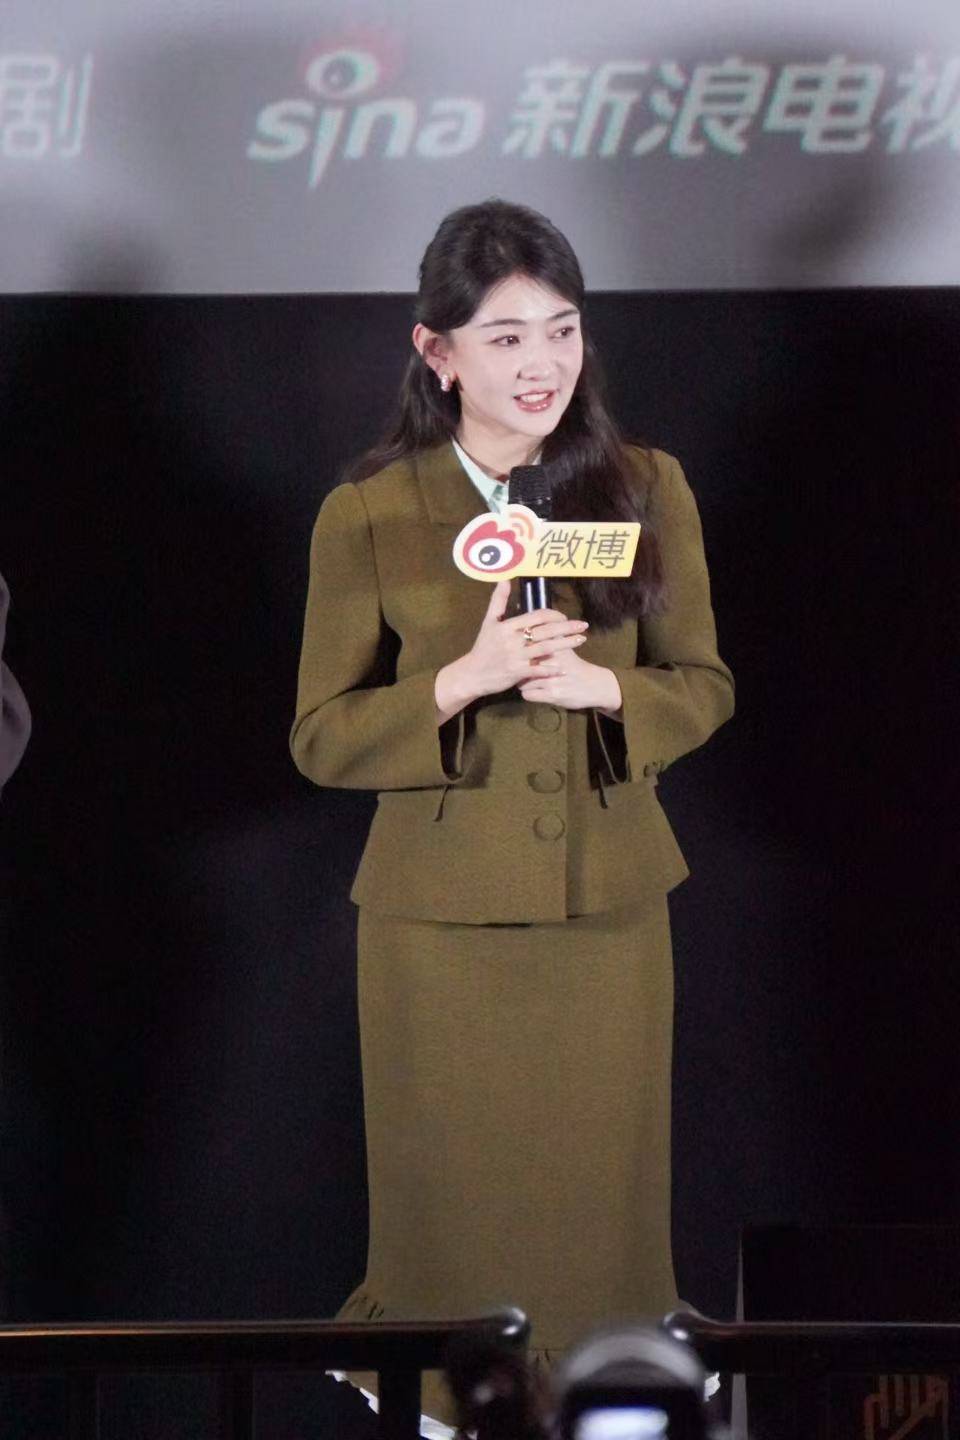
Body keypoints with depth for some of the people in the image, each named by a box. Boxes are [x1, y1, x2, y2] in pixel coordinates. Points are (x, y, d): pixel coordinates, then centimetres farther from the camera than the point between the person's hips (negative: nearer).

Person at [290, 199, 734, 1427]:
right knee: (455, 1203, 6)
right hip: (440, 911, -2)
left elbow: (704, 685, 6)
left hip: (609, 904, 2)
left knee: (601, 1195, 8)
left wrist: (602, 688, -15)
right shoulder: (368, 518, -5)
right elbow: (321, 738, -4)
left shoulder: (646, 490, 1)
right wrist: (463, 681, -20)